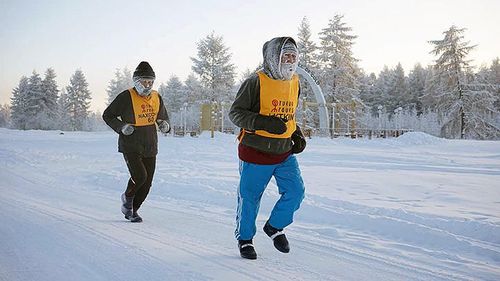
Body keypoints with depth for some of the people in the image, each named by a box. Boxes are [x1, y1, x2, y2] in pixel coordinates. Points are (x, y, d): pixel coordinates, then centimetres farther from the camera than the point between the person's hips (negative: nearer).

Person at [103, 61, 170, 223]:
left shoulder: (157, 98, 6)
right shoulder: (126, 97, -9)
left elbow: (163, 117, 21)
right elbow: (107, 115, -2)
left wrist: (165, 125, -2)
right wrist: (121, 127, -18)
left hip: (150, 147, 5)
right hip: (131, 146, -5)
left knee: (147, 183, 5)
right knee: (139, 176, -20)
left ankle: (132, 211, 26)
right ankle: (127, 197, 13)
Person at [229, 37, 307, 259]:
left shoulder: (294, 84, 8)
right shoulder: (256, 82, -13)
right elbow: (235, 113, -13)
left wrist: (298, 135, 6)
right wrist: (263, 122, -27)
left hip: (285, 153, 6)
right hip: (256, 153, -5)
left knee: (295, 191, -3)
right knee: (249, 198, 6)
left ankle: (275, 227, 23)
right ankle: (244, 238, 28)